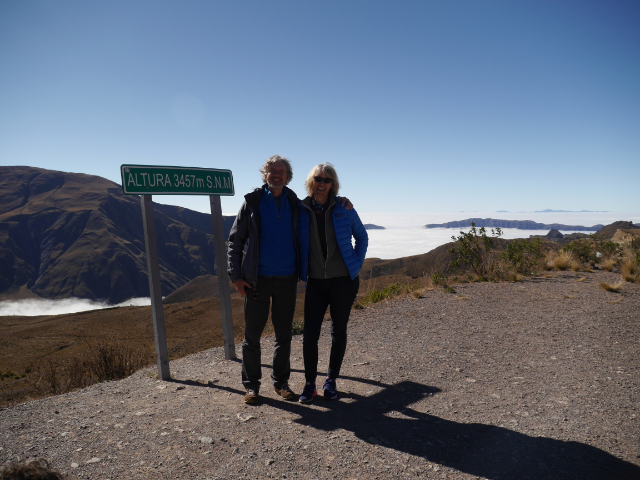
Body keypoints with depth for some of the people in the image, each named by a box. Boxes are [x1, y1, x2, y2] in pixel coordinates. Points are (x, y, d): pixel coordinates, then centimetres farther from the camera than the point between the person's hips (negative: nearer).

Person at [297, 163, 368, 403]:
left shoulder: (343, 208, -3)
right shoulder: (301, 210, -1)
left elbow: (362, 237, 9)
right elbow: (296, 243, 12)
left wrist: (356, 264, 1)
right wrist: (302, 270, 5)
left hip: (343, 280, 0)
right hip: (316, 282, 1)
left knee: (338, 331, 9)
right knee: (310, 333, -3)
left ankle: (331, 380, 25)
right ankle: (309, 383, 14)